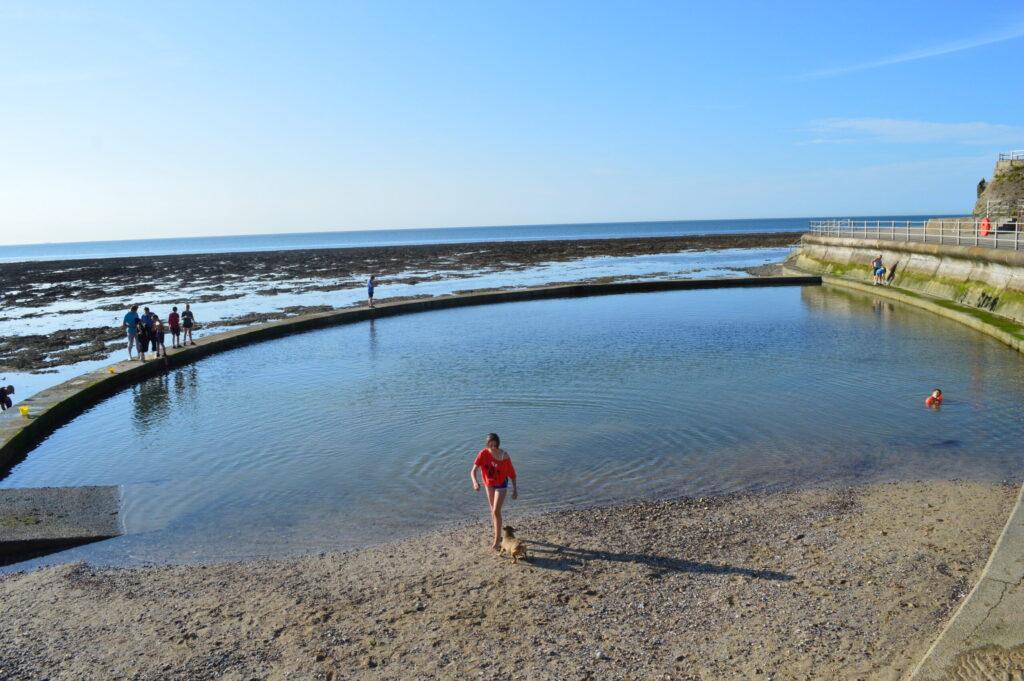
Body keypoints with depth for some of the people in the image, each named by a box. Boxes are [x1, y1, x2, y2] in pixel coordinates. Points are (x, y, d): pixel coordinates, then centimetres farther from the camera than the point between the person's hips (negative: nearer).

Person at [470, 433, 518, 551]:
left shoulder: (504, 456, -26)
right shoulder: (483, 453, -21)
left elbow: (512, 473, -13)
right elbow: (473, 471, -28)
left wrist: (515, 489, -10)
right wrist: (475, 482, -47)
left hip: (501, 485, -4)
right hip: (489, 484, 4)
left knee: (496, 511, -12)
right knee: (493, 510, 19)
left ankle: (497, 540, 0)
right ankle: (497, 535, 39)